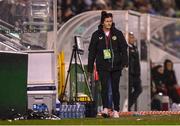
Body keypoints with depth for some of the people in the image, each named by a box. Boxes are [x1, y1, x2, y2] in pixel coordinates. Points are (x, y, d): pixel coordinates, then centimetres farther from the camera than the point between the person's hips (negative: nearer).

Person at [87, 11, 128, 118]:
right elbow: (92, 52, 8)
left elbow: (124, 49, 3)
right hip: (103, 66, -1)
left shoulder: (118, 34, 5)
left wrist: (125, 63, -10)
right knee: (104, 86, -17)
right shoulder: (97, 35, 5)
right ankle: (105, 109, -23)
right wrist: (90, 68, 5)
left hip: (116, 66, 1)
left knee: (115, 88, 4)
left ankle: (116, 111, 11)